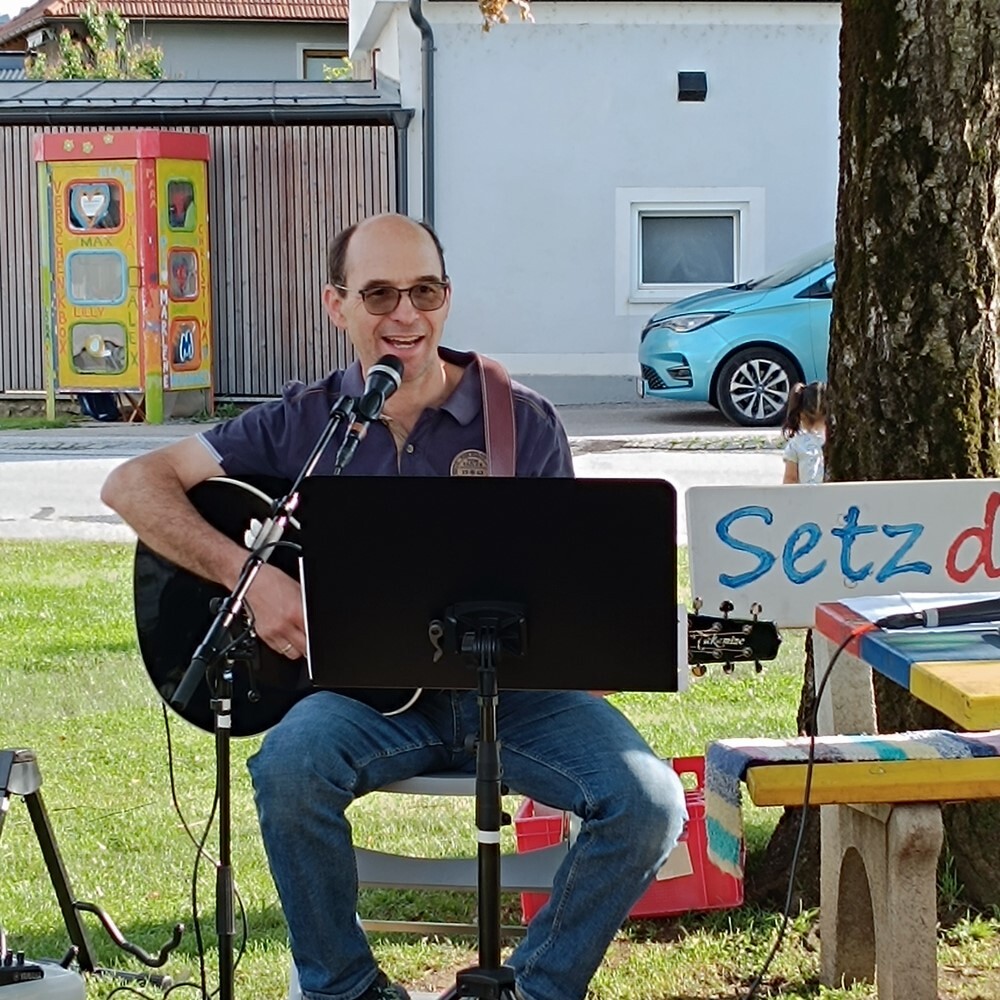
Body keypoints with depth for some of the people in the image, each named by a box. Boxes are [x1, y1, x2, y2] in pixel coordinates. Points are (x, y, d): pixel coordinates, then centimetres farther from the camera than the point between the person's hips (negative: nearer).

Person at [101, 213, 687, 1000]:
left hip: (509, 687, 1)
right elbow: (135, 483, -1)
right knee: (290, 765, -33)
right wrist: (251, 576, -15)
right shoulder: (304, 424, 2)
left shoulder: (524, 422, 2)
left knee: (649, 802, -23)